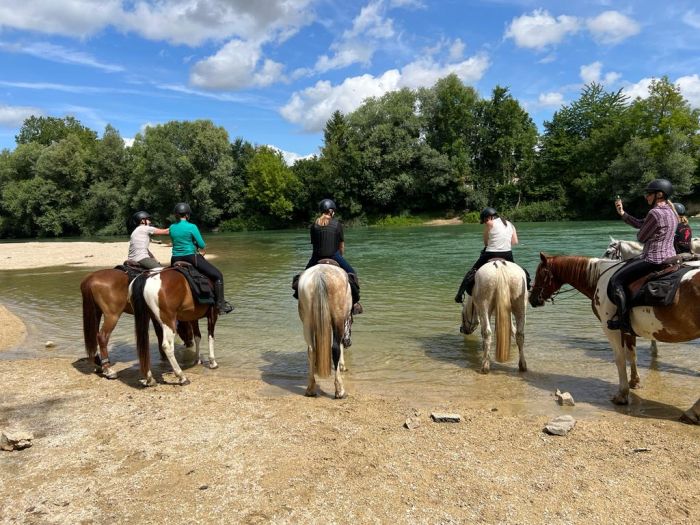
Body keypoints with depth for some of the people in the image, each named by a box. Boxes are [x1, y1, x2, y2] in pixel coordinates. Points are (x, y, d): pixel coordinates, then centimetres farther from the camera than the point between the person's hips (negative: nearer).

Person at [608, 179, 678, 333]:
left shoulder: (655, 213, -20)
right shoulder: (670, 211, 13)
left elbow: (641, 237, -12)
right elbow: (640, 224, 17)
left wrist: (641, 233, 11)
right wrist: (622, 213, 10)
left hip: (654, 260, -11)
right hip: (669, 256, 11)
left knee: (615, 280, -8)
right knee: (628, 263, 29)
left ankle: (624, 321, -7)